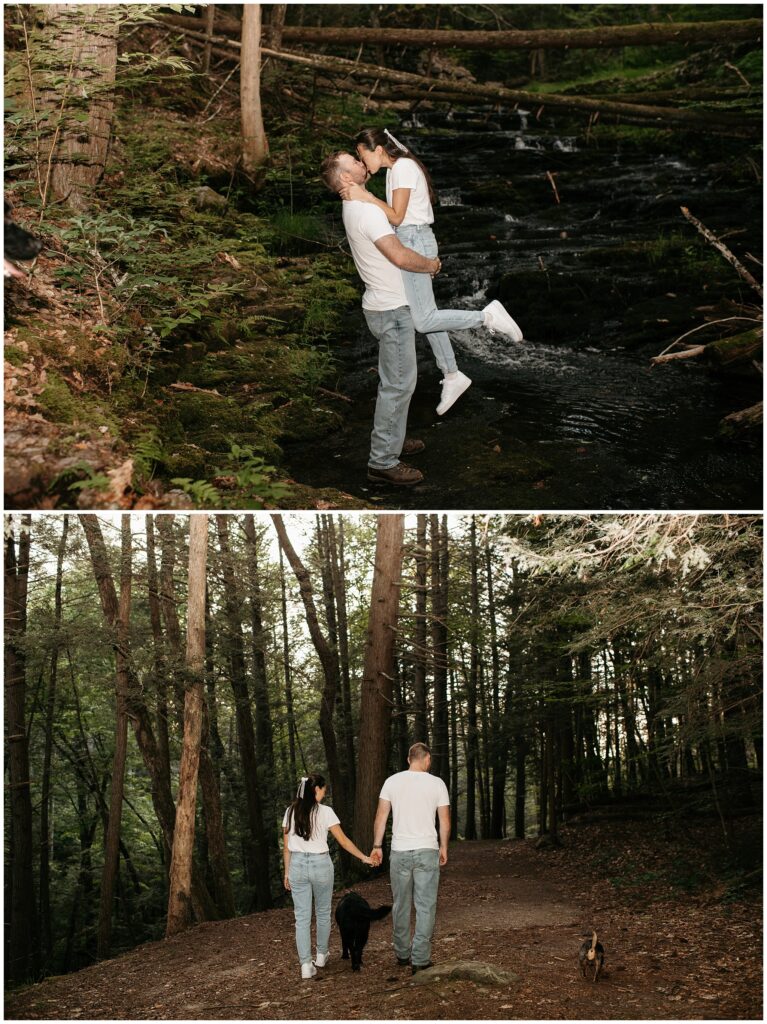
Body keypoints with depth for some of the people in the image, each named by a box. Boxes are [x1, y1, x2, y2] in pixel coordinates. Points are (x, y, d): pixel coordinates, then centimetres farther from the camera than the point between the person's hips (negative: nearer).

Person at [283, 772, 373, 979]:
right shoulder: (325, 812, -9)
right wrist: (364, 857, 4)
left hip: (297, 865, 2)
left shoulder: (291, 812, 2)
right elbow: (343, 840, -6)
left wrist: (287, 873, 13)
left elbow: (286, 846, 5)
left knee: (302, 917, 5)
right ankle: (321, 955, 33)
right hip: (320, 864, -2)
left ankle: (306, 964, 0)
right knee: (323, 913, 19)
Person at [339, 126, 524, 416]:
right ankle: (452, 376, 23)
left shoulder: (403, 168, -15)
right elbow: (395, 215, 10)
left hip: (414, 242, -10)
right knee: (426, 314, 14)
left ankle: (488, 316, -10)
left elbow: (396, 217, -19)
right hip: (410, 242, 10)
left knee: (423, 320, -12)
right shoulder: (395, 168, 14)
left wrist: (365, 196, -22)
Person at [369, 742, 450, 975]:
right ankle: (420, 959, 0)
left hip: (400, 851, 2)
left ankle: (402, 954, 23)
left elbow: (381, 816, 1)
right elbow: (445, 821, 1)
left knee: (401, 905, 14)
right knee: (425, 906, 2)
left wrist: (377, 846, 8)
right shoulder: (436, 783, -2)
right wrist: (443, 848, 14)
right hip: (427, 851, -2)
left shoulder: (392, 781, 1)